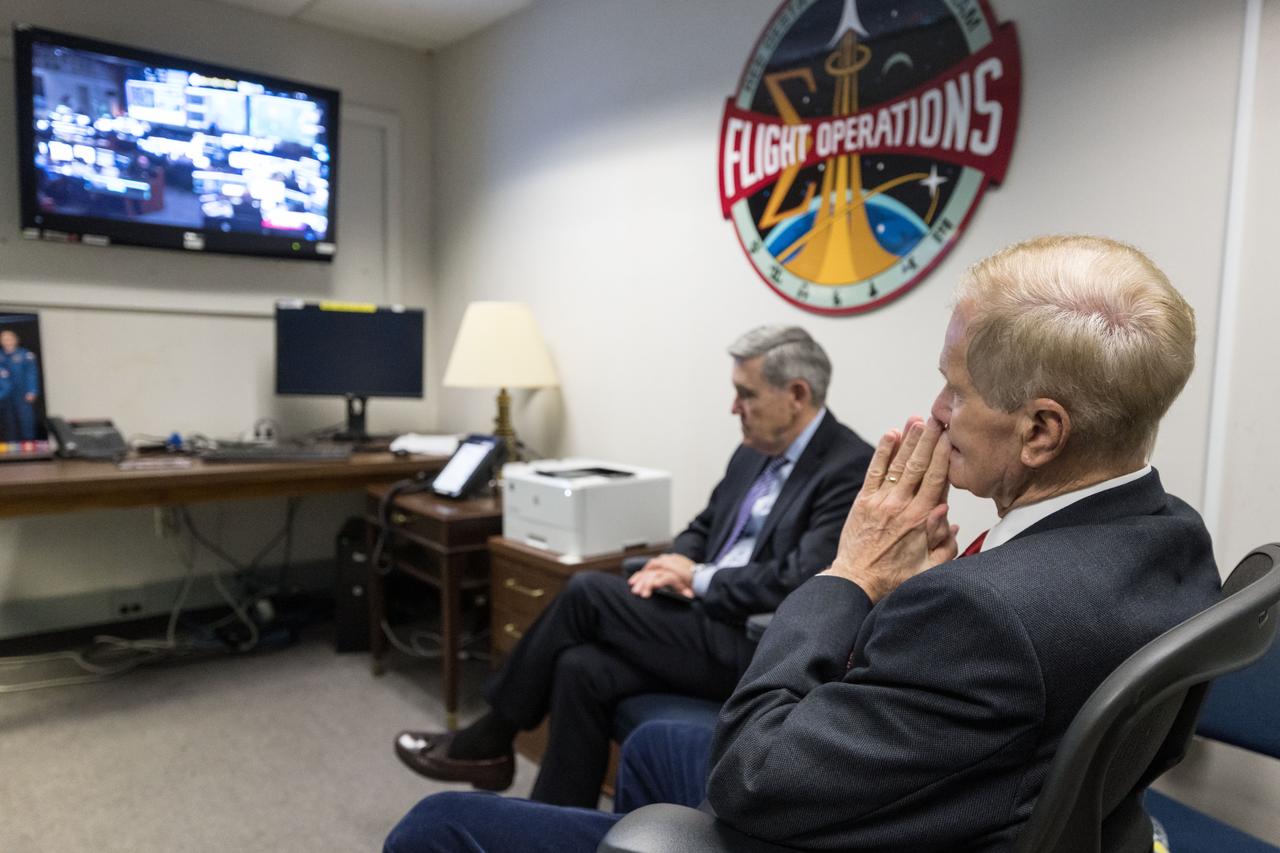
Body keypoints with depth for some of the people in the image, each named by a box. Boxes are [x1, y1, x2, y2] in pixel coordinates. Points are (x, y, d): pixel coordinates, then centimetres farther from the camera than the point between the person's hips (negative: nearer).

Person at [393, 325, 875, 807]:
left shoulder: (851, 469, -14)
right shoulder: (755, 453, 13)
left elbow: (802, 583, -23)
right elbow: (703, 529, 20)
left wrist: (698, 577, -13)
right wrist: (673, 566, -4)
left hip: (756, 651, -8)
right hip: (707, 618, 8)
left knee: (588, 592, -14)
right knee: (581, 669, -14)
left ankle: (489, 742, 6)